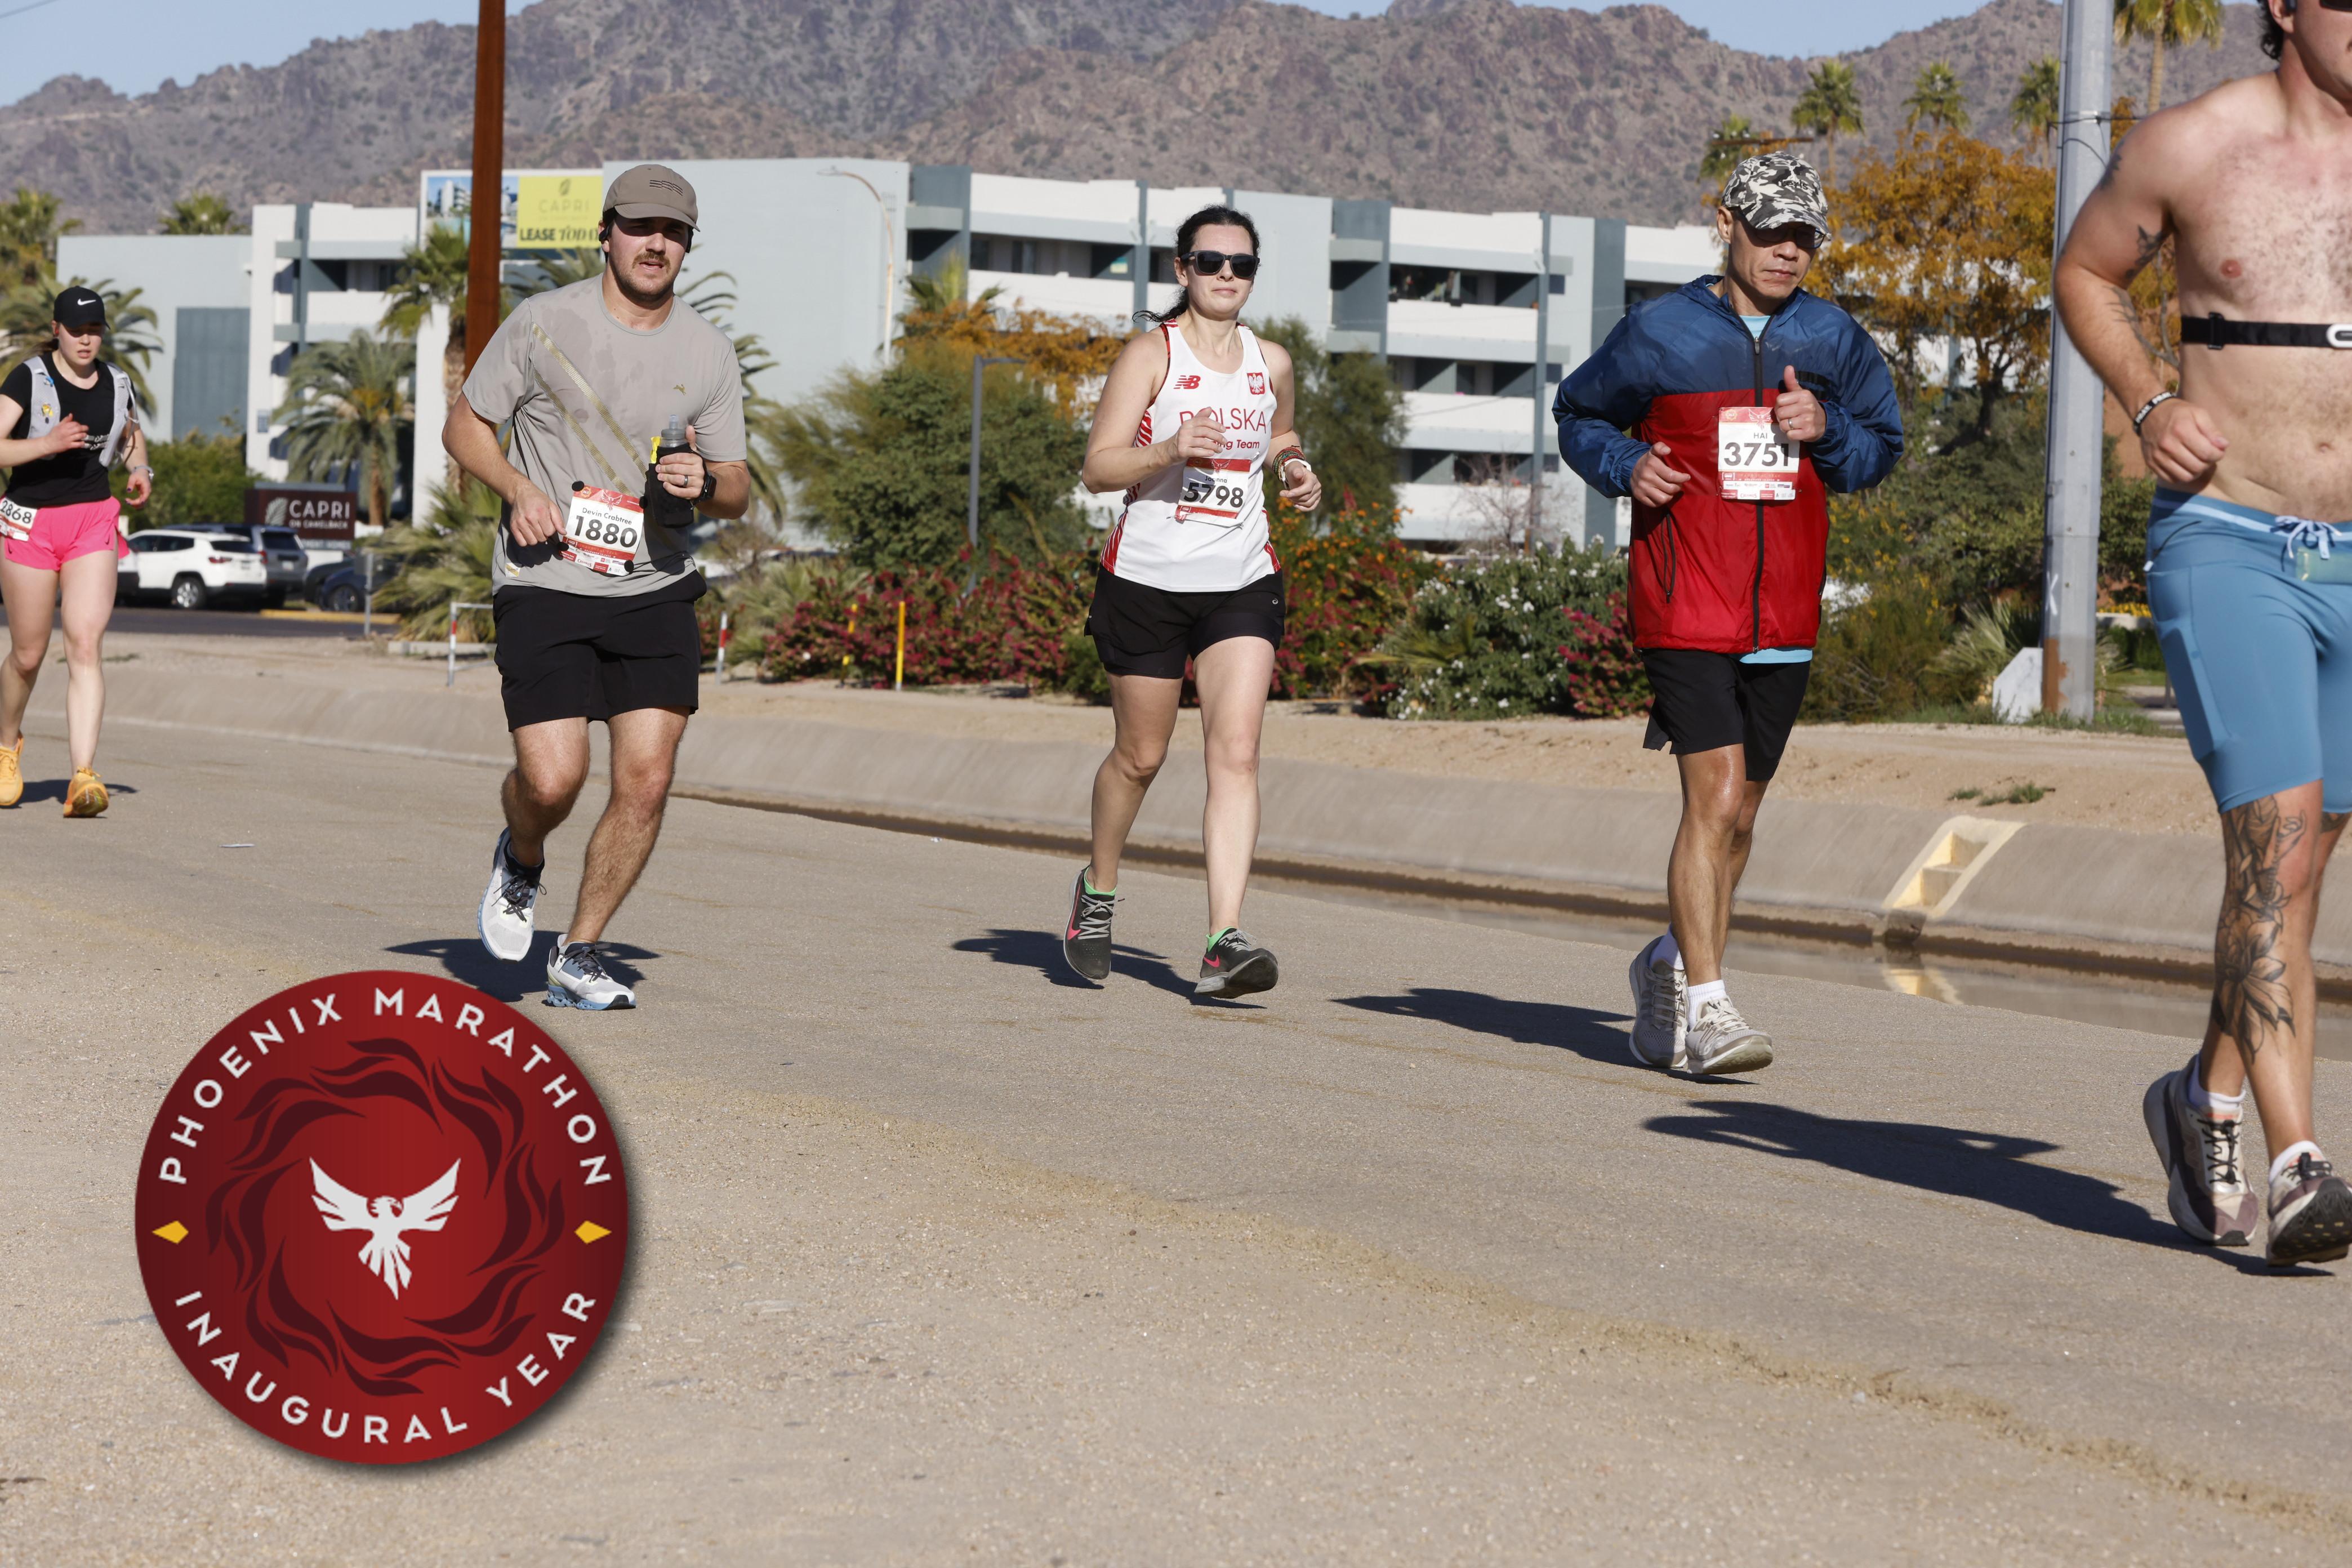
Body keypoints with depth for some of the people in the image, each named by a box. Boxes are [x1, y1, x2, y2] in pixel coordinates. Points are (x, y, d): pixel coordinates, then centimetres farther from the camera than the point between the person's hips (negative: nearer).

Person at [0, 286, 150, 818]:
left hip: (94, 520, 2)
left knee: (87, 644, -13)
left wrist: (141, 469, 7)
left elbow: (132, 434, 27)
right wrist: (46, 443, -30)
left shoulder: (116, 384, 6)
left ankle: (83, 777, -20)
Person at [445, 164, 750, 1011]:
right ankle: (519, 861, 23)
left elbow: (737, 490, 12)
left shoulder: (709, 353, 6)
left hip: (655, 590, 3)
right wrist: (519, 489, -12)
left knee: (646, 780, -7)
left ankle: (578, 955, 10)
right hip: (545, 586, -3)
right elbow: (465, 424, 6)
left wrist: (704, 484, -12)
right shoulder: (544, 321, -2)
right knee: (552, 781, -14)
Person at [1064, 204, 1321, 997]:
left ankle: (1224, 943, -20)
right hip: (1148, 577, -3)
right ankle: (1098, 889, 37)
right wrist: (1169, 451, -27)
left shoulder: (1272, 362, 10)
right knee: (1139, 756, 9)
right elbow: (1098, 466, -9)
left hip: (1242, 582, 3)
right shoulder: (1151, 352, -4)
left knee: (1236, 753, -13)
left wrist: (1298, 474, 9)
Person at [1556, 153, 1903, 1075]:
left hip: (1783, 617, 4)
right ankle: (1704, 1008, -13)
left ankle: (1670, 965, 33)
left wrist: (1828, 432, -5)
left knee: (1740, 813, 11)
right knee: (1714, 794, -16)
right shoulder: (1660, 334, 0)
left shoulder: (1833, 342, 9)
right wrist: (1623, 465, -8)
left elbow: (1883, 448, 16)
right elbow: (1579, 413, 12)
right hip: (1684, 608, -4)